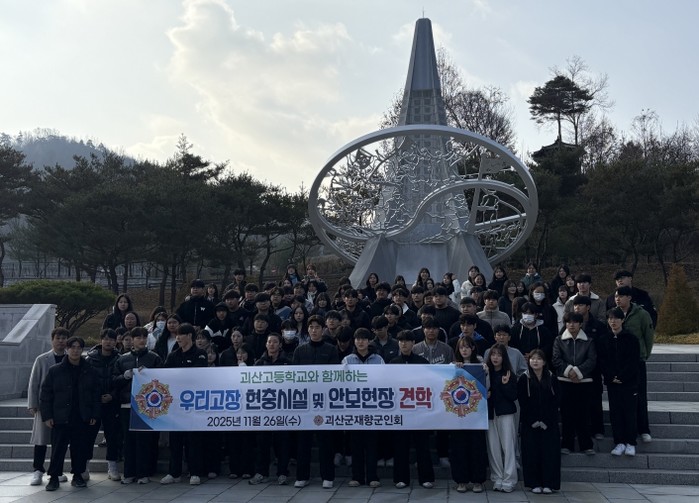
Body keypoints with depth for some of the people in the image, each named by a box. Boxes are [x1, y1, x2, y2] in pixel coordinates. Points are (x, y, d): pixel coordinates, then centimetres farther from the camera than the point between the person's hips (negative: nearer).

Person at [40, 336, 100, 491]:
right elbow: (45, 395, 3)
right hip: (60, 419, -1)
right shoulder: (54, 371, 2)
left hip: (83, 420, 2)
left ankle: (77, 475, 20)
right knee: (58, 449, 2)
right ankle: (54, 477, 14)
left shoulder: (90, 372, 6)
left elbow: (96, 395, 9)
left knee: (81, 449, 5)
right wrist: (47, 416, -3)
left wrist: (95, 415, 2)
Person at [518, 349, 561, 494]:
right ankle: (535, 483, 6)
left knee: (549, 452, 0)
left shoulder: (552, 379, 4)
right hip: (530, 423, -1)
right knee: (532, 452, 0)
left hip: (549, 423, 1)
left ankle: (548, 483, 6)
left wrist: (546, 420, -9)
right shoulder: (524, 379, 0)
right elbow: (523, 402, -3)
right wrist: (533, 420, -11)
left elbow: (556, 401, 0)